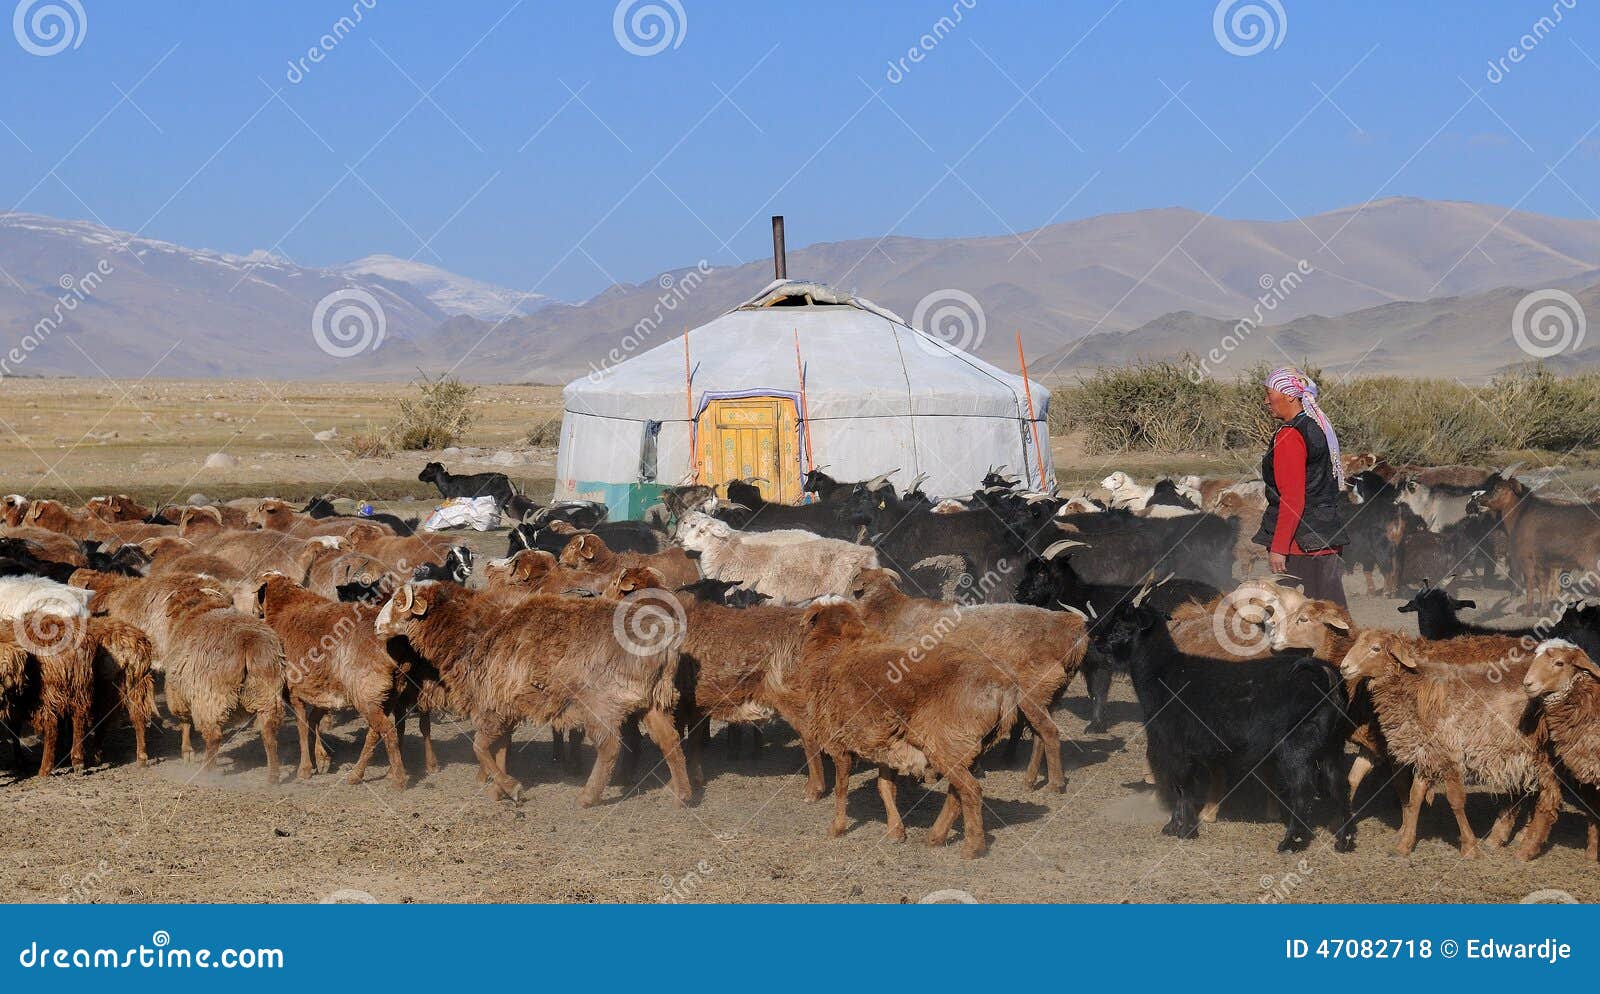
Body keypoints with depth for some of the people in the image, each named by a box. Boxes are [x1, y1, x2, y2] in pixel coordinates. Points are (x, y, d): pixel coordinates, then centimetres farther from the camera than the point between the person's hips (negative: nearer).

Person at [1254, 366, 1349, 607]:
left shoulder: (1289, 436, -15)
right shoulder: (1319, 427, 14)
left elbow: (1292, 499, -19)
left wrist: (1278, 548, -18)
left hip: (1301, 542, -9)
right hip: (1326, 538, 9)